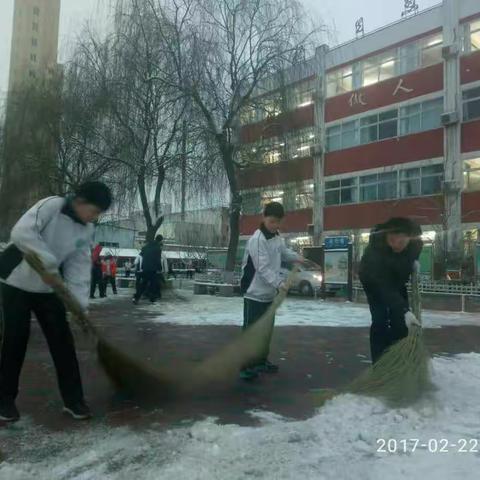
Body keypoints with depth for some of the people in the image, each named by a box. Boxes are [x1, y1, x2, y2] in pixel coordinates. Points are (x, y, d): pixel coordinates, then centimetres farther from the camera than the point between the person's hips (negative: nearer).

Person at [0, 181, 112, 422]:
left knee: (62, 341, 1)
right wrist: (49, 264, -31)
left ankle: (73, 399, 10)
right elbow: (21, 232, -31)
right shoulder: (51, 205, -20)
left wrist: (80, 305, -12)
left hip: (49, 290, 5)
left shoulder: (86, 231, -1)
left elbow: (80, 267, -3)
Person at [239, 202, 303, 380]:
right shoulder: (257, 239, -21)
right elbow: (263, 268, -27)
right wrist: (279, 283, -37)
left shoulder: (277, 237, 6)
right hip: (255, 293, -9)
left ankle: (262, 361, 30)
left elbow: (283, 251, 25)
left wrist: (297, 257, 8)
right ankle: (247, 366, 4)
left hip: (270, 293, 9)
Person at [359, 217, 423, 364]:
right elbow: (384, 286, -44)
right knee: (380, 320, -14)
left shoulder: (416, 241, -27)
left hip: (397, 277, 5)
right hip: (373, 279, -4)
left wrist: (414, 262, -20)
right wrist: (404, 310, -51)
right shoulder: (376, 248, -43)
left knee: (399, 319, -1)